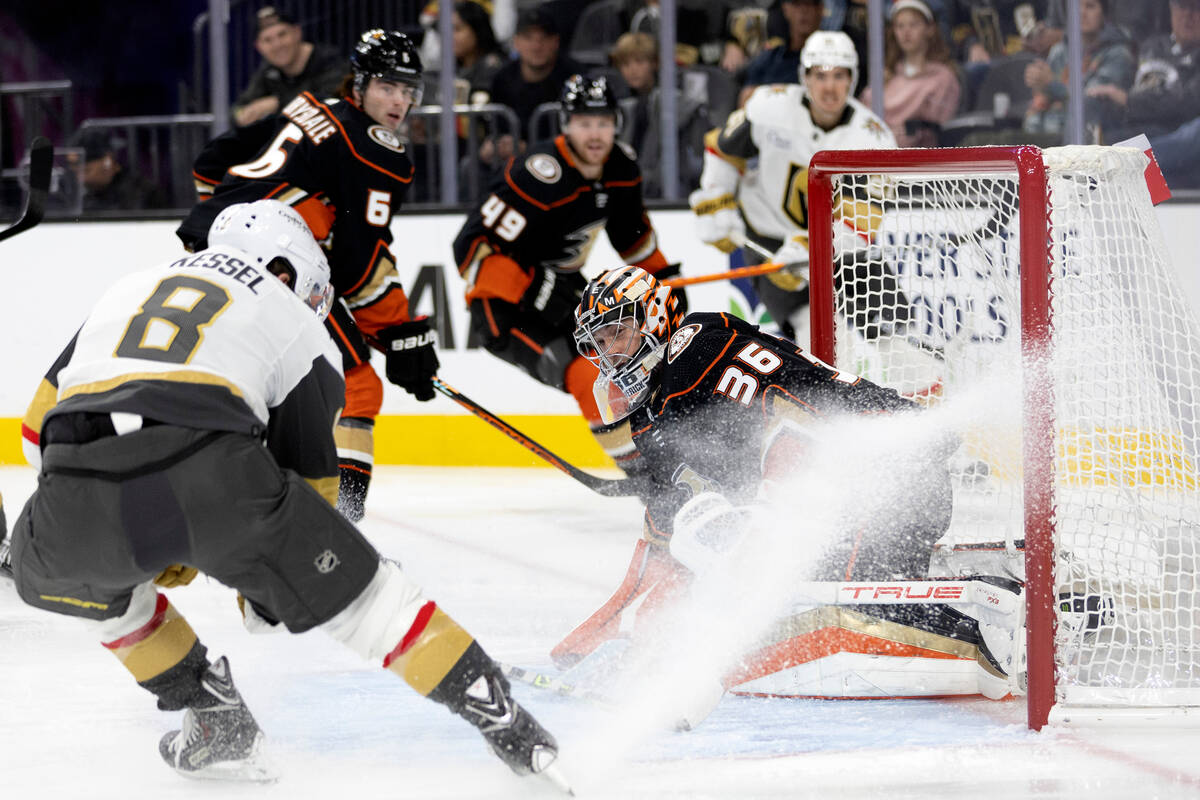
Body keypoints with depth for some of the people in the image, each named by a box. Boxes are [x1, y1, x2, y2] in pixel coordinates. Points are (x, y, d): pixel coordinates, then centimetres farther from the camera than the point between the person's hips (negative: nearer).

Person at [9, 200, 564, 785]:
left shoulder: (127, 290, 36)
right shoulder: (294, 322, 26)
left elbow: (41, 428, 34)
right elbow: (308, 473, 25)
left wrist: (156, 548, 41)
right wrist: (268, 584, 41)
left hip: (77, 494, 3)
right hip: (209, 472, -2)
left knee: (46, 562, 36)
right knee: (355, 588, 16)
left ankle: (213, 717, 29)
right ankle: (501, 720, 14)